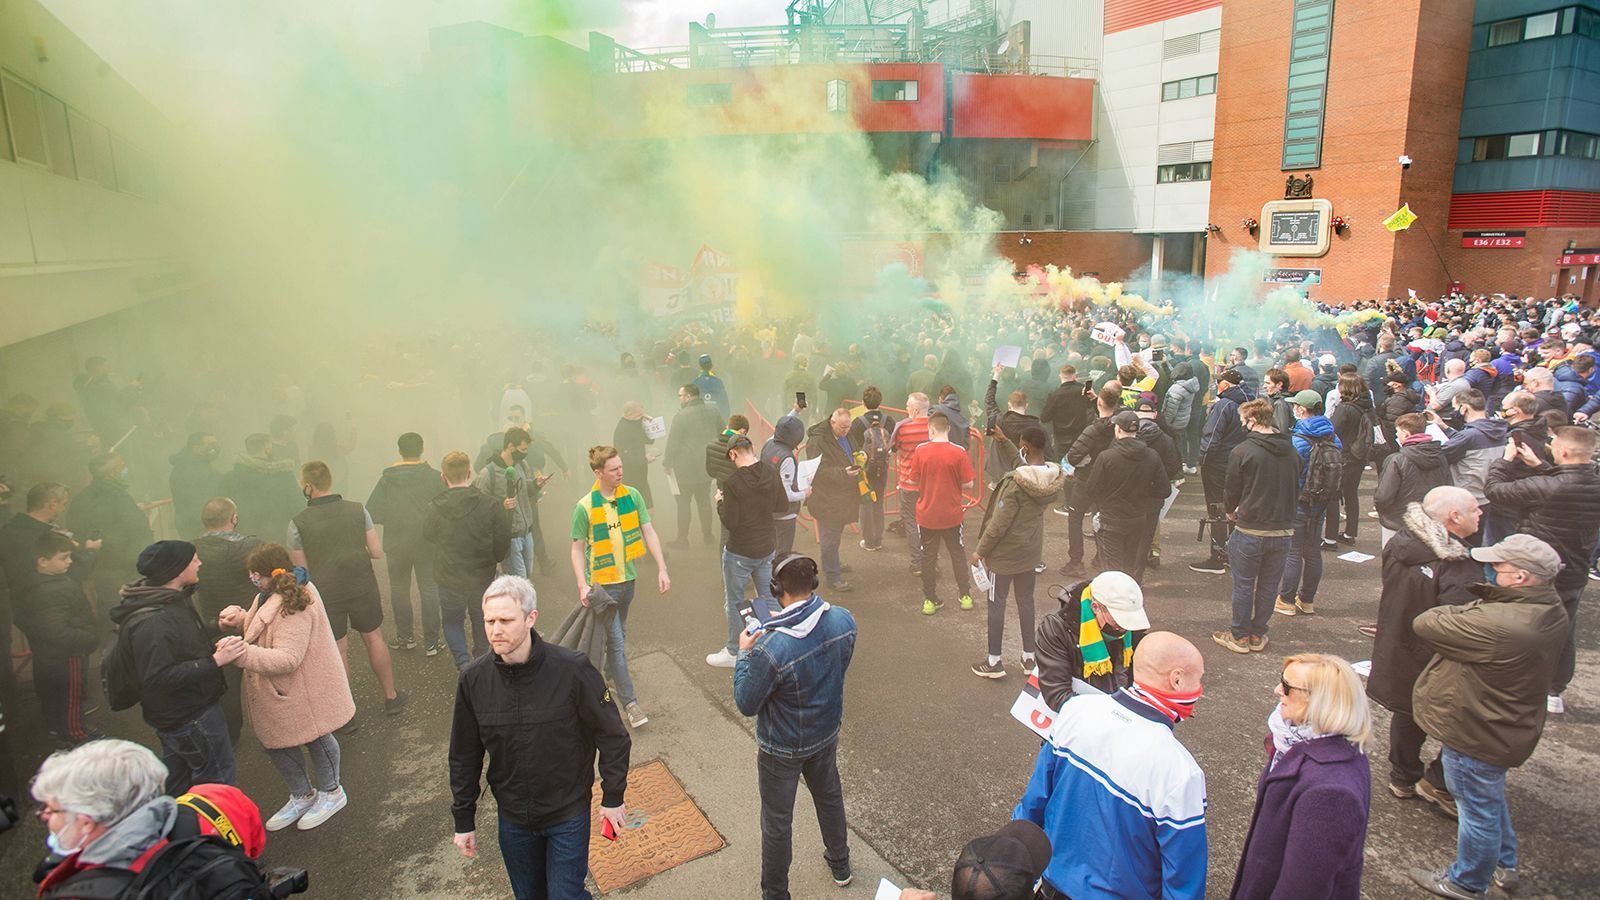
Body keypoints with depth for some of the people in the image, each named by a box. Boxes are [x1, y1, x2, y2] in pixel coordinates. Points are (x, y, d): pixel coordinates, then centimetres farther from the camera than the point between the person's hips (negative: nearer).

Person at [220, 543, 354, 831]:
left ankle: (331, 793, 37)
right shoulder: (274, 595, 1)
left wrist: (242, 654, -44)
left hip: (301, 692, -10)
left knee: (314, 738, 12)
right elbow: (264, 628, 18)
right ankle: (302, 796, 42)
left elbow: (287, 658, -35)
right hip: (278, 693, 10)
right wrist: (239, 618, -1)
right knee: (273, 741, 22)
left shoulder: (292, 606, -32)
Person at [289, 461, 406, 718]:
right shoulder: (357, 509, -8)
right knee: (374, 639, 17)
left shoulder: (298, 523, -13)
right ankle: (391, 697, 27)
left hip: (326, 594, -1)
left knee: (338, 651, 10)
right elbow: (377, 552, -4)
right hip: (363, 588, 2)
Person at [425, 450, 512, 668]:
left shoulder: (435, 508, -16)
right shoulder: (491, 506, -17)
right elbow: (503, 543, -11)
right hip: (483, 577, 1)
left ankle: (464, 664, 2)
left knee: (452, 620, 18)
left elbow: (427, 535, 4)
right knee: (481, 619, 22)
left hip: (449, 578, -1)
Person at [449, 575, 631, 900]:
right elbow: (464, 756, 2)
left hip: (569, 813, -3)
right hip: (512, 817, 4)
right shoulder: (473, 678, -13)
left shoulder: (572, 669, -23)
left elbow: (612, 735, -11)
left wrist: (613, 797, -5)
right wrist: (463, 821, 7)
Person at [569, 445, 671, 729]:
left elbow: (649, 532, -2)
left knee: (618, 635, 22)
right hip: (602, 583, -5)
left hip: (627, 578, 5)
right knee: (616, 641, -3)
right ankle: (629, 701, 4)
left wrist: (662, 570, -8)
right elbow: (577, 548, -8)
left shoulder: (632, 496, -4)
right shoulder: (585, 507, -15)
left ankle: (609, 670, 45)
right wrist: (582, 586, -17)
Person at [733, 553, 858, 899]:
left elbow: (746, 704, -23)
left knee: (777, 822, 18)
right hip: (827, 733, 6)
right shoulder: (844, 621, -21)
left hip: (782, 749, -5)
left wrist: (744, 653, -10)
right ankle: (840, 865, 55)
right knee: (829, 796, 31)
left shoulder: (770, 648, -38)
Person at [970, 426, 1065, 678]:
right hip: (1032, 550, 7)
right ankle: (1029, 657, 30)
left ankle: (994, 662, 16)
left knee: (996, 602, 8)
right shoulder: (1054, 477, -7)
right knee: (1026, 600, 20)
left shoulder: (1016, 483, -27)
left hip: (1006, 552, -7)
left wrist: (980, 550, -12)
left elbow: (999, 524, -22)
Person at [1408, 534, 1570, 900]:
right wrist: (1479, 607, -14)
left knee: (1478, 808, 12)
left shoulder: (1498, 625, -37)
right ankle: (1503, 866, 49)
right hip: (1509, 728, 9)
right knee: (1491, 799, 29)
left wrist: (1466, 610, -10)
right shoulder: (1551, 611, -7)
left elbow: (1425, 623, -26)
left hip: (1476, 734, -9)